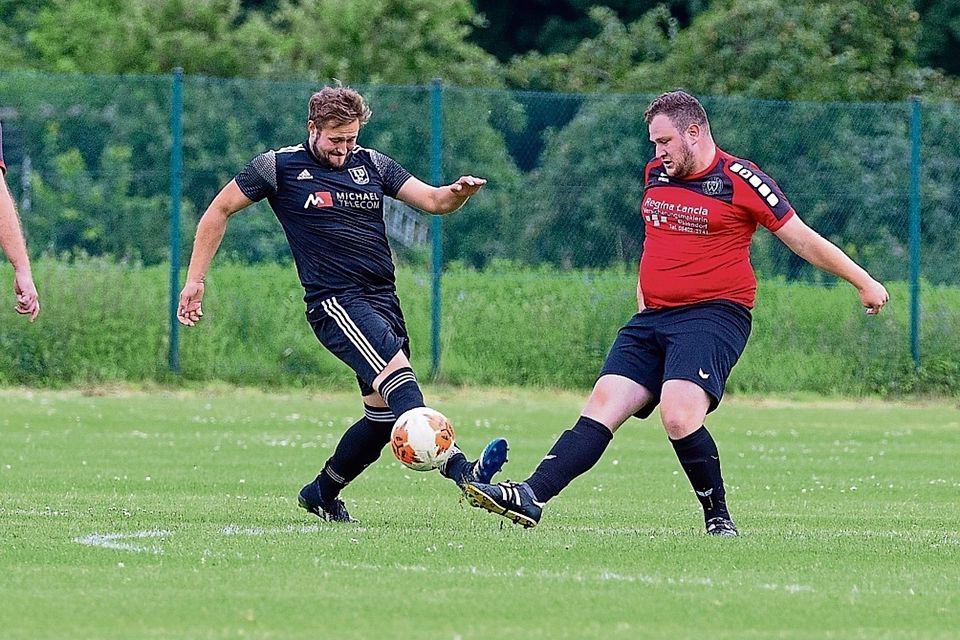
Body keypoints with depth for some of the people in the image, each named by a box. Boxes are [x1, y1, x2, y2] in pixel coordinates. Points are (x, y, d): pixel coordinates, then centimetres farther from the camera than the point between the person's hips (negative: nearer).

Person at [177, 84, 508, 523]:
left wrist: (459, 192, -13)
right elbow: (219, 211, 11)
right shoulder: (279, 167, 2)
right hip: (335, 301, -7)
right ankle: (460, 470, -45)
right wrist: (195, 280, 7)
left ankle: (321, 494, 26)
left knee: (383, 413, 6)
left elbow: (432, 200, 11)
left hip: (383, 301, 7)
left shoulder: (372, 165, 14)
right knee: (398, 374, -28)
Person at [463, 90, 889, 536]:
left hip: (713, 315, -7)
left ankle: (718, 517, -10)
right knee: (602, 406, -6)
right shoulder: (655, 174, 14)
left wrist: (864, 282, 0)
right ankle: (531, 498, -16)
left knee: (678, 414, -26)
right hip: (653, 316, 7)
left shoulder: (740, 180, -6)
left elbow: (803, 239, -2)